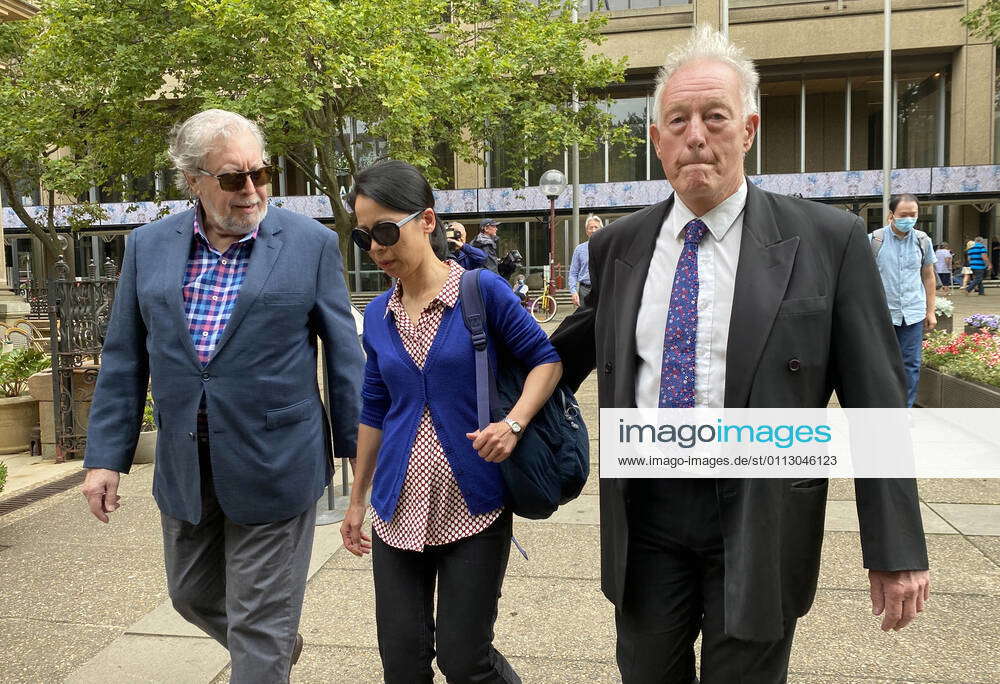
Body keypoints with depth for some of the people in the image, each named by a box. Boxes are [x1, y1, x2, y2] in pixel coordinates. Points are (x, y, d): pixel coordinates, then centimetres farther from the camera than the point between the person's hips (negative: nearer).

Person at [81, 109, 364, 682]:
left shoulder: (312, 244, -7)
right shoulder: (148, 247, 3)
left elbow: (344, 353, -4)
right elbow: (124, 360, 7)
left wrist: (358, 450, -3)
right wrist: (106, 457, 4)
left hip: (274, 465, -5)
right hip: (183, 468, 5)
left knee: (259, 625, 6)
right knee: (193, 596, 24)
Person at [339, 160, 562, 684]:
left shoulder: (482, 290, -8)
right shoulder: (378, 315, 5)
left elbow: (546, 359, -3)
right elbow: (374, 412, 13)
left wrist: (513, 423, -20)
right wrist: (357, 498, 16)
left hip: (473, 507, -4)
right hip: (399, 510, 4)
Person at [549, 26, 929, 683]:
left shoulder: (828, 240, -7)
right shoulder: (617, 245, 2)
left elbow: (876, 399, -6)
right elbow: (582, 340, 19)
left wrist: (897, 549, -5)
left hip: (760, 520, -2)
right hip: (645, 510, 3)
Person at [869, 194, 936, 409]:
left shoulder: (922, 240, 6)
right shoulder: (874, 240, -4)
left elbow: (929, 276, 13)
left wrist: (931, 311, 10)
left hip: (914, 314, 3)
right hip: (882, 314, -3)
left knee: (911, 364, 6)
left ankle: (905, 409, 17)